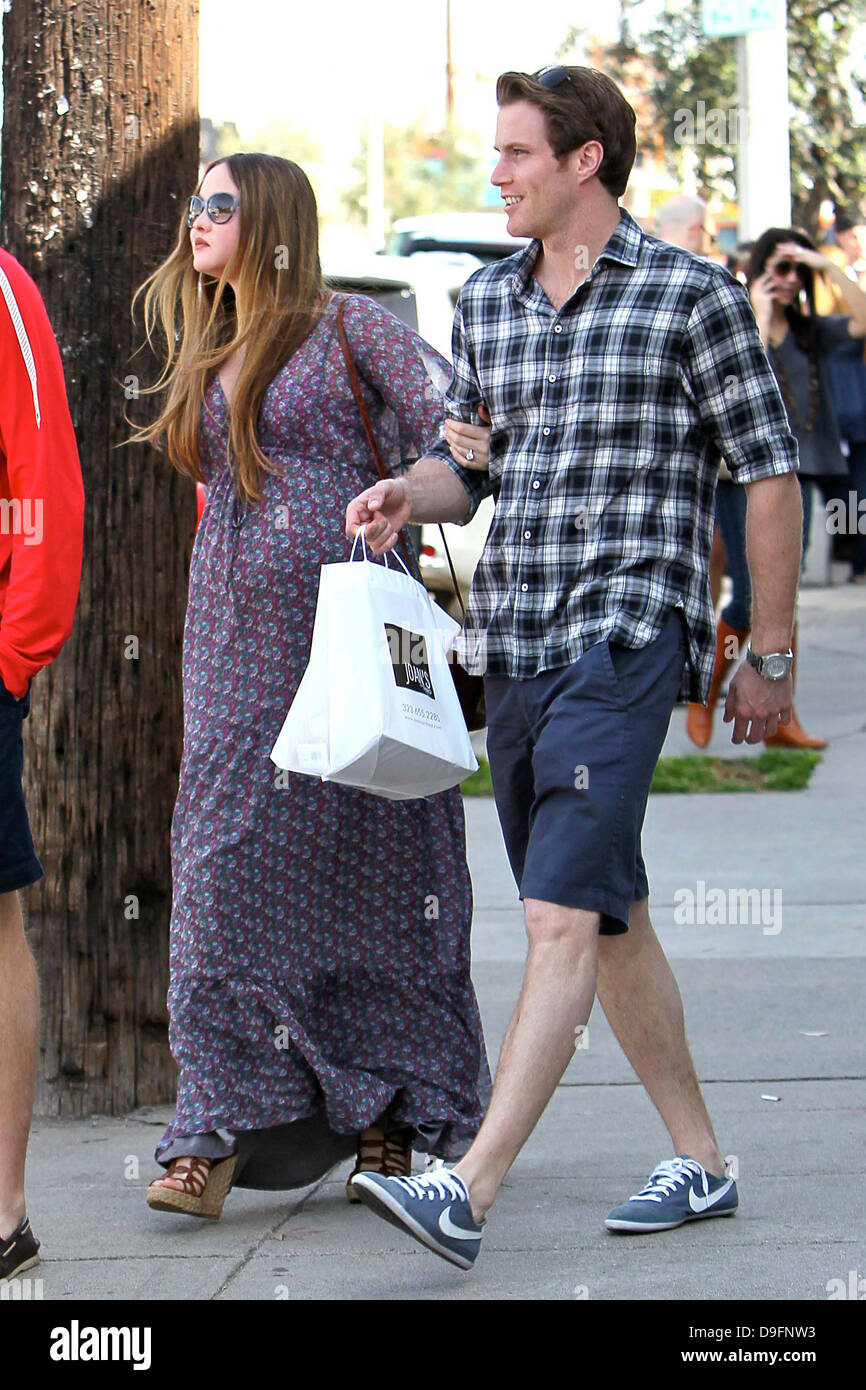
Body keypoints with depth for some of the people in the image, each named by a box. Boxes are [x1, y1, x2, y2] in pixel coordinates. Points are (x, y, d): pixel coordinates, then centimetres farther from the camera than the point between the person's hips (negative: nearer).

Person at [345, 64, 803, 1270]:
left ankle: (467, 1194, -24)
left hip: (628, 641, -7)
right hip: (512, 647, 8)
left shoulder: (693, 297, -4)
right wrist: (406, 493, -4)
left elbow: (770, 476, 0)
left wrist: (771, 659, 1)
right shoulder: (487, 301, 13)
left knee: (564, 918, -16)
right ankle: (699, 1164, 25)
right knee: (608, 918, 13)